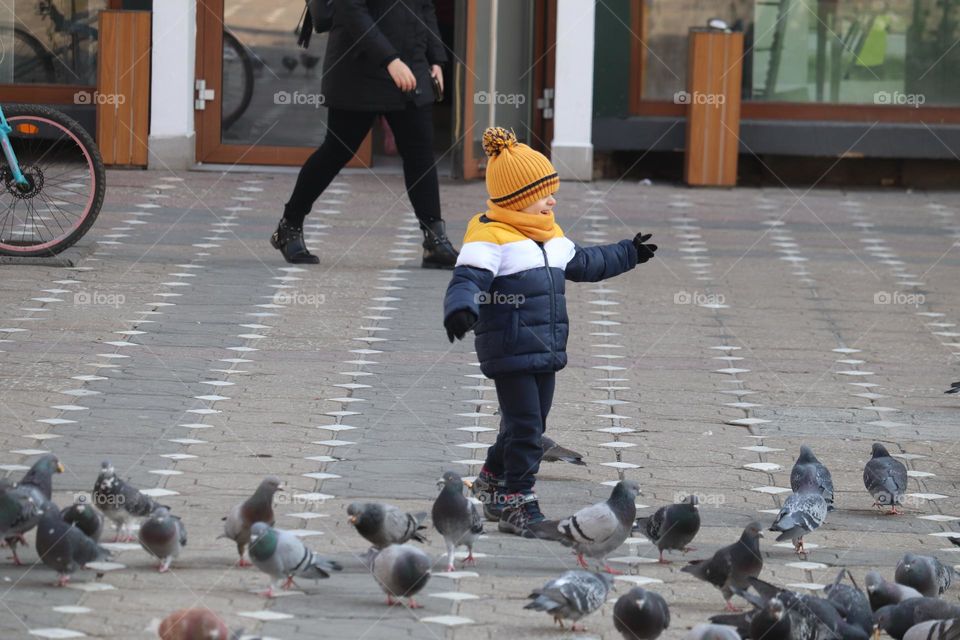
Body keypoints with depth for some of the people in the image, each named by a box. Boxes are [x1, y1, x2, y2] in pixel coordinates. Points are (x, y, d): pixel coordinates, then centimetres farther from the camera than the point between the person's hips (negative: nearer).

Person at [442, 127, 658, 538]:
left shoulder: (551, 237, 15)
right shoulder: (490, 238, -14)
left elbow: (583, 264, 32)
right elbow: (468, 280, -25)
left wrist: (628, 254, 39)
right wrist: (461, 309, -46)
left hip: (545, 350, 9)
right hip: (509, 351, -9)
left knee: (528, 426, 15)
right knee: (525, 429, -7)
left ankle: (493, 482, 33)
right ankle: (518, 505, 0)